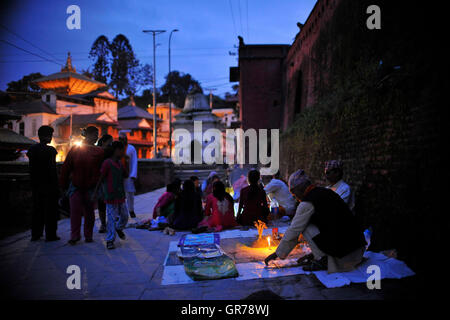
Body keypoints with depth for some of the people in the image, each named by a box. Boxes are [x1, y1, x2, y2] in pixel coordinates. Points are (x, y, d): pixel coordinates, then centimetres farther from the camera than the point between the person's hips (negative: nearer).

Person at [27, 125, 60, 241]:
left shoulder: (32, 149, 5)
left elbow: (32, 169, 7)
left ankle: (35, 234, 22)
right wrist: (56, 186, -11)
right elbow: (52, 170, -16)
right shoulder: (50, 150, -15)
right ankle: (50, 235, 9)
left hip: (36, 185, 6)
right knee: (50, 210, 4)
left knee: (37, 209, 15)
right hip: (49, 185, -6)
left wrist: (34, 183, 12)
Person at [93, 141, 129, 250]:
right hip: (111, 196, -7)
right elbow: (100, 178, -11)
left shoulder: (120, 163, 10)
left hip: (121, 195, 7)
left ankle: (119, 228, 43)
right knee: (112, 218, -3)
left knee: (124, 216, 14)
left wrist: (126, 162, 6)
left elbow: (126, 175, 14)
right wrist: (95, 193, -11)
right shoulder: (107, 163, -12)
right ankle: (110, 241, 9)